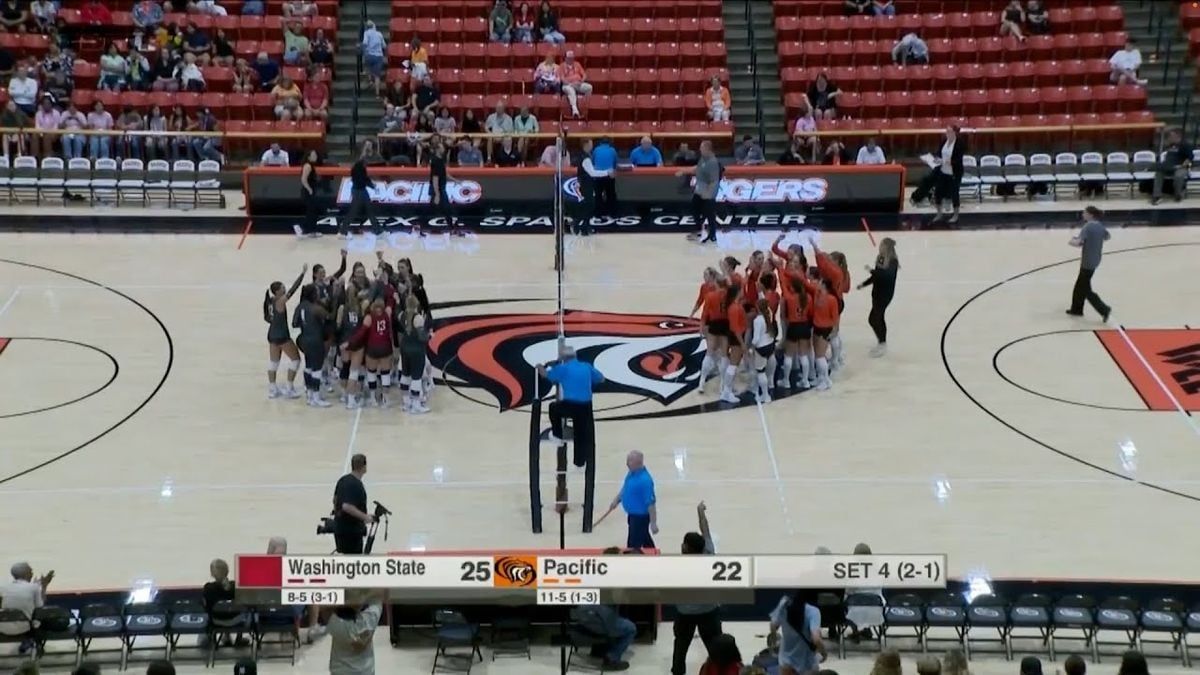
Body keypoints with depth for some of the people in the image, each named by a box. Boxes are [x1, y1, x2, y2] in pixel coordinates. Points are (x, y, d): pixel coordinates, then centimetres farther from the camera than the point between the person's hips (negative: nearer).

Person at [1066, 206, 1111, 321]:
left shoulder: (1087, 227, -21)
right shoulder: (1100, 226, 4)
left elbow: (1077, 243, -30)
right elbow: (1108, 237, 23)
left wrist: (1072, 240, -8)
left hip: (1088, 262, -9)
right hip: (1095, 260, 9)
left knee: (1086, 289, 1)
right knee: (1080, 285, 21)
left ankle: (1104, 309, -5)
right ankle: (1077, 309, 31)